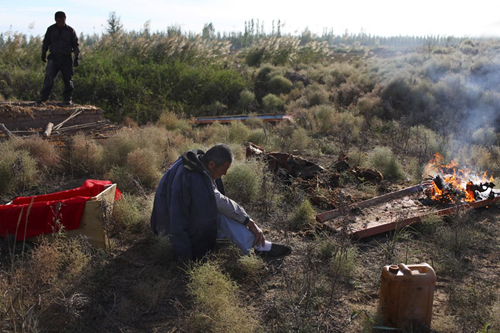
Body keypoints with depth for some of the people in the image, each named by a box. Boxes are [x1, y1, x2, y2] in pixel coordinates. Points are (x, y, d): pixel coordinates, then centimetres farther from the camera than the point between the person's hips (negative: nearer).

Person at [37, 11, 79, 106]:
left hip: (66, 58, 0)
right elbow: (46, 43, 16)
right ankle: (43, 97, -11)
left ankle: (68, 98, 14)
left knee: (68, 79, 3)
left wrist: (76, 58, -1)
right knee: (49, 77, -12)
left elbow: (75, 45, 7)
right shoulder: (51, 29, 8)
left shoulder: (70, 30, 4)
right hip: (53, 57, 0)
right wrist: (43, 53, 7)